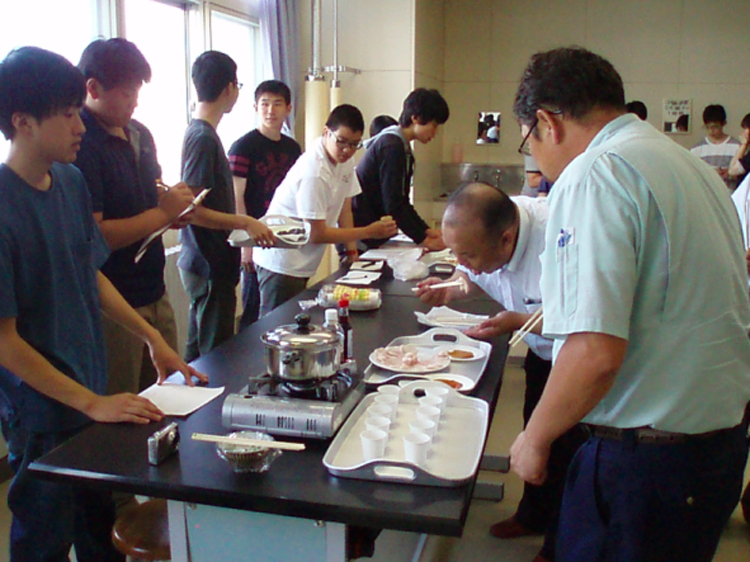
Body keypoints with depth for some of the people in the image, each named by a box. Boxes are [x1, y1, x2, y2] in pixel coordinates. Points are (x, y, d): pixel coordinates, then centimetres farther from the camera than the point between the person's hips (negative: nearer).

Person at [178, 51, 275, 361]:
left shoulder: (200, 132, 12)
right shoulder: (203, 137, -17)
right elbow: (192, 210, -21)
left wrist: (247, 224, 17)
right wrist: (245, 222, -19)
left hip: (206, 264, 10)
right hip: (211, 266, -10)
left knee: (198, 352, 18)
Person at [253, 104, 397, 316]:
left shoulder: (344, 160, 2)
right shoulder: (314, 173, -24)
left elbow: (344, 209, 9)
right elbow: (316, 234, -21)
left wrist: (352, 251, 0)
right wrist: (369, 231, -17)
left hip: (302, 266, 9)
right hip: (281, 264, -8)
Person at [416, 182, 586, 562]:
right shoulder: (482, 232, -18)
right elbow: (473, 277, 3)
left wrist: (519, 322, -39)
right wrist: (450, 290, -18)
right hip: (543, 350, 7)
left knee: (566, 449, 5)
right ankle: (533, 515, 46)